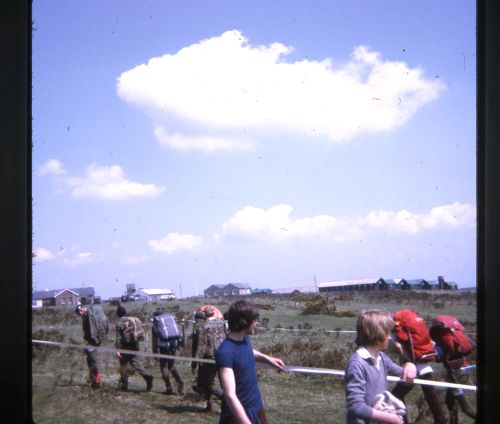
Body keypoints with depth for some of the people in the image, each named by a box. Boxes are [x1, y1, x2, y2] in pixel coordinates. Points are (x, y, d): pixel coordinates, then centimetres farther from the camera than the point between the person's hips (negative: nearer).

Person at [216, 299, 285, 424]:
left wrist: (267, 358, 21)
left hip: (256, 408, 8)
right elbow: (230, 396, -33)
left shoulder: (244, 338, -2)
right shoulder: (225, 352, -27)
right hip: (238, 414, -8)